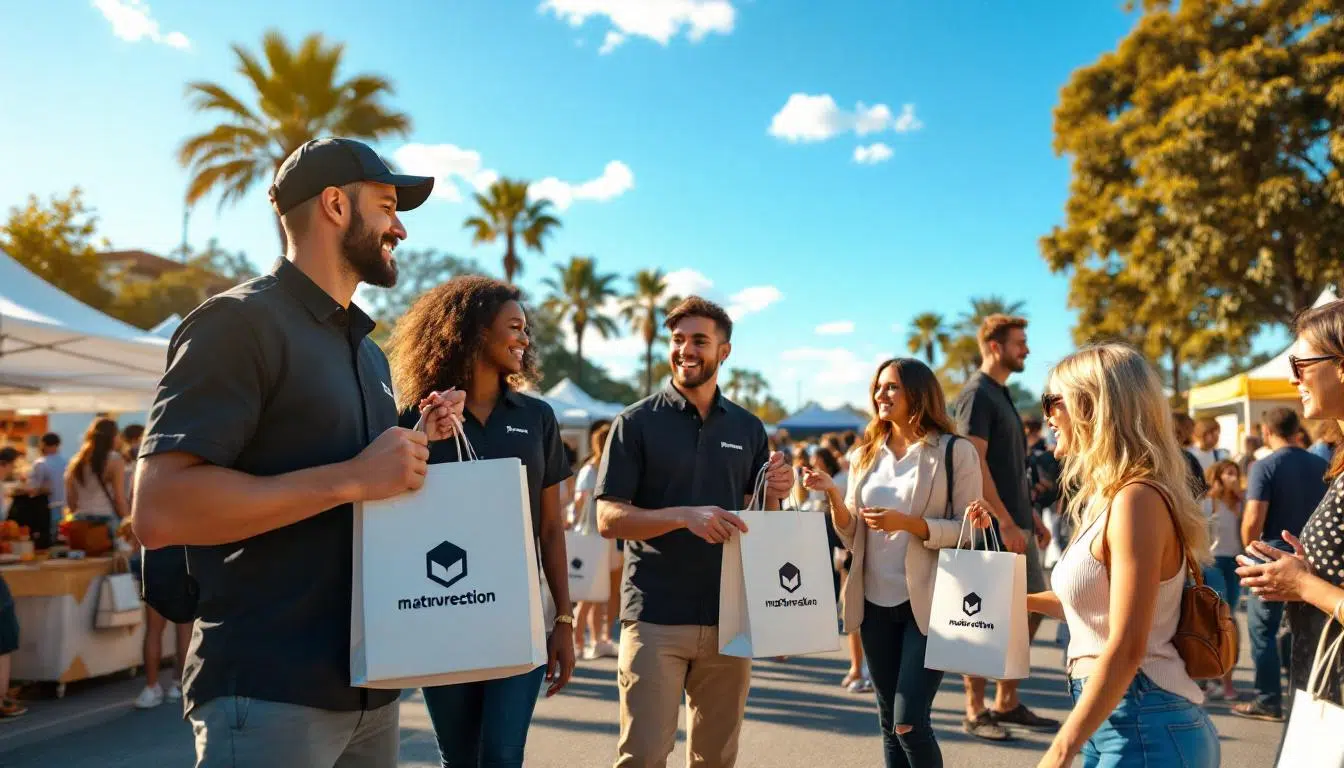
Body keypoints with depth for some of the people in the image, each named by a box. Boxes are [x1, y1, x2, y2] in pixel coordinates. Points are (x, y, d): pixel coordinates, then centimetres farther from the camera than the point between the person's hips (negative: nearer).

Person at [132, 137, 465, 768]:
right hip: (268, 693, -8)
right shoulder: (240, 320, -11)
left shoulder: (369, 352, 16)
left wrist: (415, 444, 4)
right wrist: (351, 478, -22)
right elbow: (159, 510, -21)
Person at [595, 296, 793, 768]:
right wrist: (685, 516, -22)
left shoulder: (749, 428, 8)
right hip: (655, 617, -3)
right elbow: (609, 519, -8)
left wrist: (773, 495, -8)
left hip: (729, 617, 4)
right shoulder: (637, 423, -3)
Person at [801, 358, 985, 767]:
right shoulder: (866, 456, 9)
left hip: (927, 603, -5)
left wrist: (907, 523, -21)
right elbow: (853, 537, 8)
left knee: (910, 723, -8)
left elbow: (970, 531, -9)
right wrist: (833, 495, -10)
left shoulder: (956, 452, -5)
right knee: (889, 723, 14)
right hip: (876, 604, 5)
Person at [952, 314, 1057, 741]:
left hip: (1017, 523, 10)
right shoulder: (977, 393, -12)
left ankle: (1007, 703, 24)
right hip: (994, 527, -10)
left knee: (1030, 611, 13)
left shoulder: (1002, 394, 18)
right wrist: (1005, 521, -21)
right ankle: (975, 713, 10)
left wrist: (1031, 515, 19)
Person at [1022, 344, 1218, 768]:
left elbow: (1127, 646, -24)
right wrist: (1027, 601, 15)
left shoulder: (1136, 498, -20)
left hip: (1145, 725, -9)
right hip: (1111, 720, 9)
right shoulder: (1110, 498, 9)